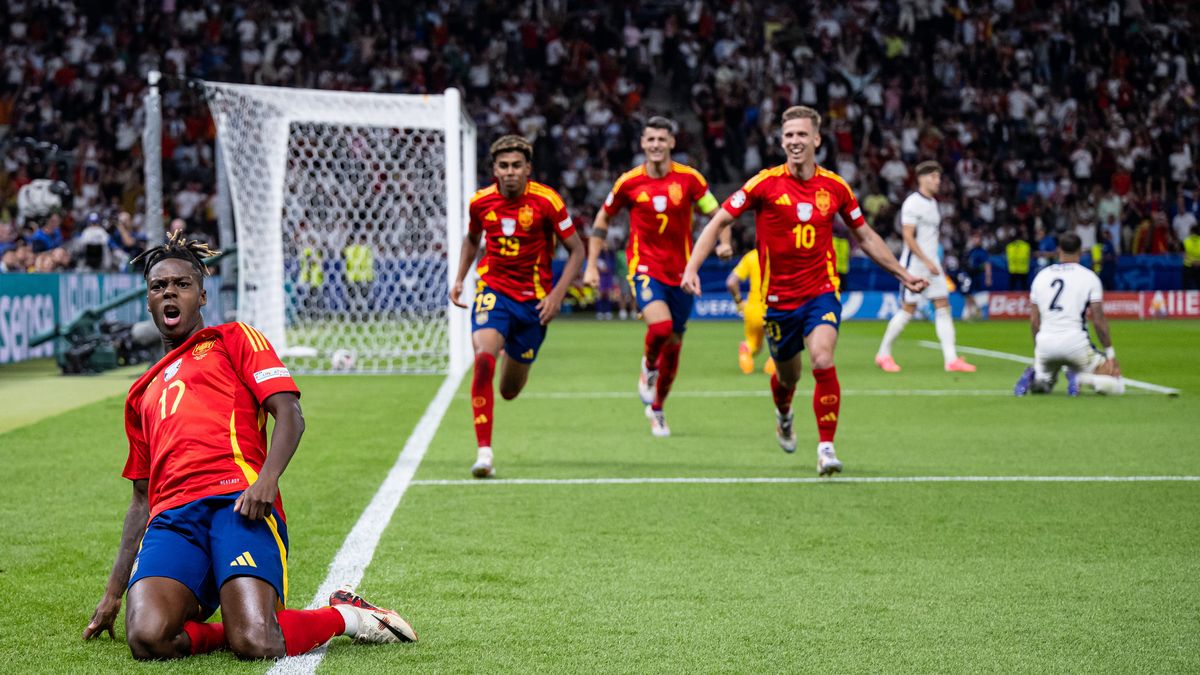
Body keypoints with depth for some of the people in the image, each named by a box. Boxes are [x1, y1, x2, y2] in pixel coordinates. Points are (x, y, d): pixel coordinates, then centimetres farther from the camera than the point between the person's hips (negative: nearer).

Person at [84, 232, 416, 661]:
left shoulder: (233, 340, 19)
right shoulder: (142, 394, 33)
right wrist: (113, 592, 26)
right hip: (171, 517, 4)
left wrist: (266, 479, -16)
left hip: (238, 502, -3)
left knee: (254, 645, -27)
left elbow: (289, 415, 4)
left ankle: (342, 615, 3)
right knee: (147, 638, -30)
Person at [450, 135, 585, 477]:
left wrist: (557, 295, -13)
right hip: (493, 291, 1)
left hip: (533, 300, -1)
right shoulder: (481, 201, -3)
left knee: (509, 391, 8)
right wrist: (459, 279, 9)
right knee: (483, 359, -28)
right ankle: (484, 452, -25)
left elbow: (576, 250, -4)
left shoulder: (546, 201, -12)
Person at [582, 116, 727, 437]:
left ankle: (657, 409, 31)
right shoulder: (629, 182, -3)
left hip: (680, 271, 2)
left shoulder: (689, 178, -3)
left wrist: (724, 242, -18)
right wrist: (591, 265, 5)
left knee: (673, 344, 9)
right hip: (645, 268, -2)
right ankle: (649, 366, 8)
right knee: (660, 326, -27)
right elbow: (602, 219, 10)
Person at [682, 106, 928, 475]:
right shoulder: (765, 183, -9)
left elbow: (865, 236, 13)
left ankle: (826, 448, -13)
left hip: (821, 292, 0)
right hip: (778, 297, 0)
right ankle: (784, 416, 52)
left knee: (823, 362, -24)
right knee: (788, 375, 15)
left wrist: (903, 274, 13)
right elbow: (718, 222, -6)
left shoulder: (835, 187, -1)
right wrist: (692, 268, -18)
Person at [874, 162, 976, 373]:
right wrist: (927, 262, -20)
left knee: (943, 306, -1)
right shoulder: (912, 203, -12)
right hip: (914, 264, -8)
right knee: (908, 309, -4)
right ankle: (883, 354, 11)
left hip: (932, 263, 8)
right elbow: (908, 236, -17)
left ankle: (951, 359, -5)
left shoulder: (932, 203, 14)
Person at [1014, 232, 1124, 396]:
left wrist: (1037, 352, 24)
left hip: (1045, 344, 4)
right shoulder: (1089, 277, 1)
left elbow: (1034, 320, 13)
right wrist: (1110, 354, 7)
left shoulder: (1041, 276, 12)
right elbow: (1098, 321, -2)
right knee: (1115, 386, 7)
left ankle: (1033, 377, -8)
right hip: (1075, 343, -4)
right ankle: (1080, 377, -23)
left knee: (1040, 384, 30)